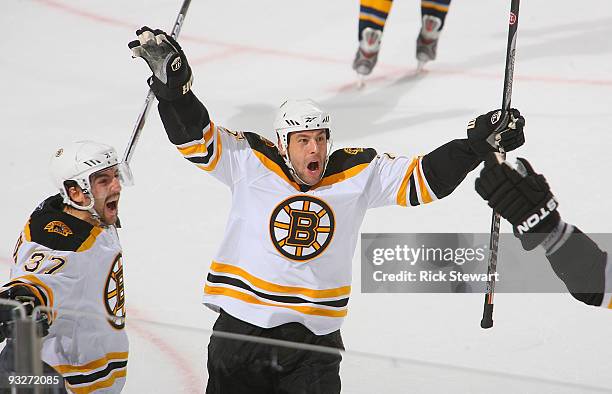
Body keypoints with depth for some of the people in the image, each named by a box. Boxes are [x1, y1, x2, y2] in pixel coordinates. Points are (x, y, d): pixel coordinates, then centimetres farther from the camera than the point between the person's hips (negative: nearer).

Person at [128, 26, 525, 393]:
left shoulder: (358, 173, 2)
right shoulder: (251, 163, -4)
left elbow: (421, 179, 3)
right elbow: (196, 138, -9)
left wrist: (479, 142, -6)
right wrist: (173, 84, -24)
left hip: (314, 340, 1)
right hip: (241, 329, -1)